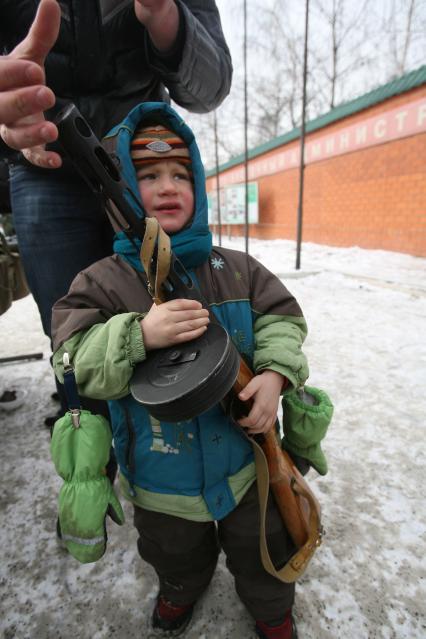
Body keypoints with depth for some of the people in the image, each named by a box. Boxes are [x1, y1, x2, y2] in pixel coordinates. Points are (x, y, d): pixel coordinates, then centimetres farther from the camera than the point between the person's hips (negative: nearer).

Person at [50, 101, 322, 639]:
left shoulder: (235, 267, -8)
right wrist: (140, 334, -37)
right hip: (163, 479, 0)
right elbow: (73, 360, -20)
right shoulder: (102, 280, -14)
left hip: (244, 458, 2)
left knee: (263, 553, 26)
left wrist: (276, 373, -21)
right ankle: (180, 590, 67)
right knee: (177, 554, 31)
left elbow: (281, 316, -4)